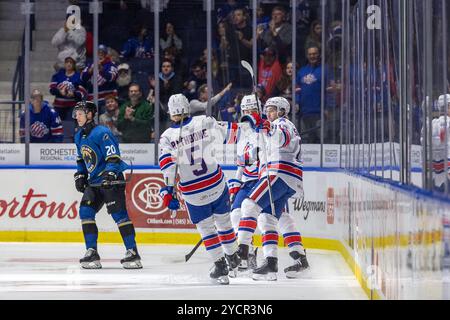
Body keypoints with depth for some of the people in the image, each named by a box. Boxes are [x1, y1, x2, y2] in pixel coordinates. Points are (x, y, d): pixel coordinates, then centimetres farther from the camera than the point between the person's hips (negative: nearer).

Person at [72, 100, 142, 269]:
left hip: (112, 181, -9)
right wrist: (79, 176, 15)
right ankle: (92, 252, 0)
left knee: (119, 214, -12)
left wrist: (109, 175, -31)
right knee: (85, 211, -3)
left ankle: (133, 253, -10)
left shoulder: (102, 133, -16)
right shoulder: (79, 136, 12)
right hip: (94, 182, 9)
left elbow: (114, 157, -21)